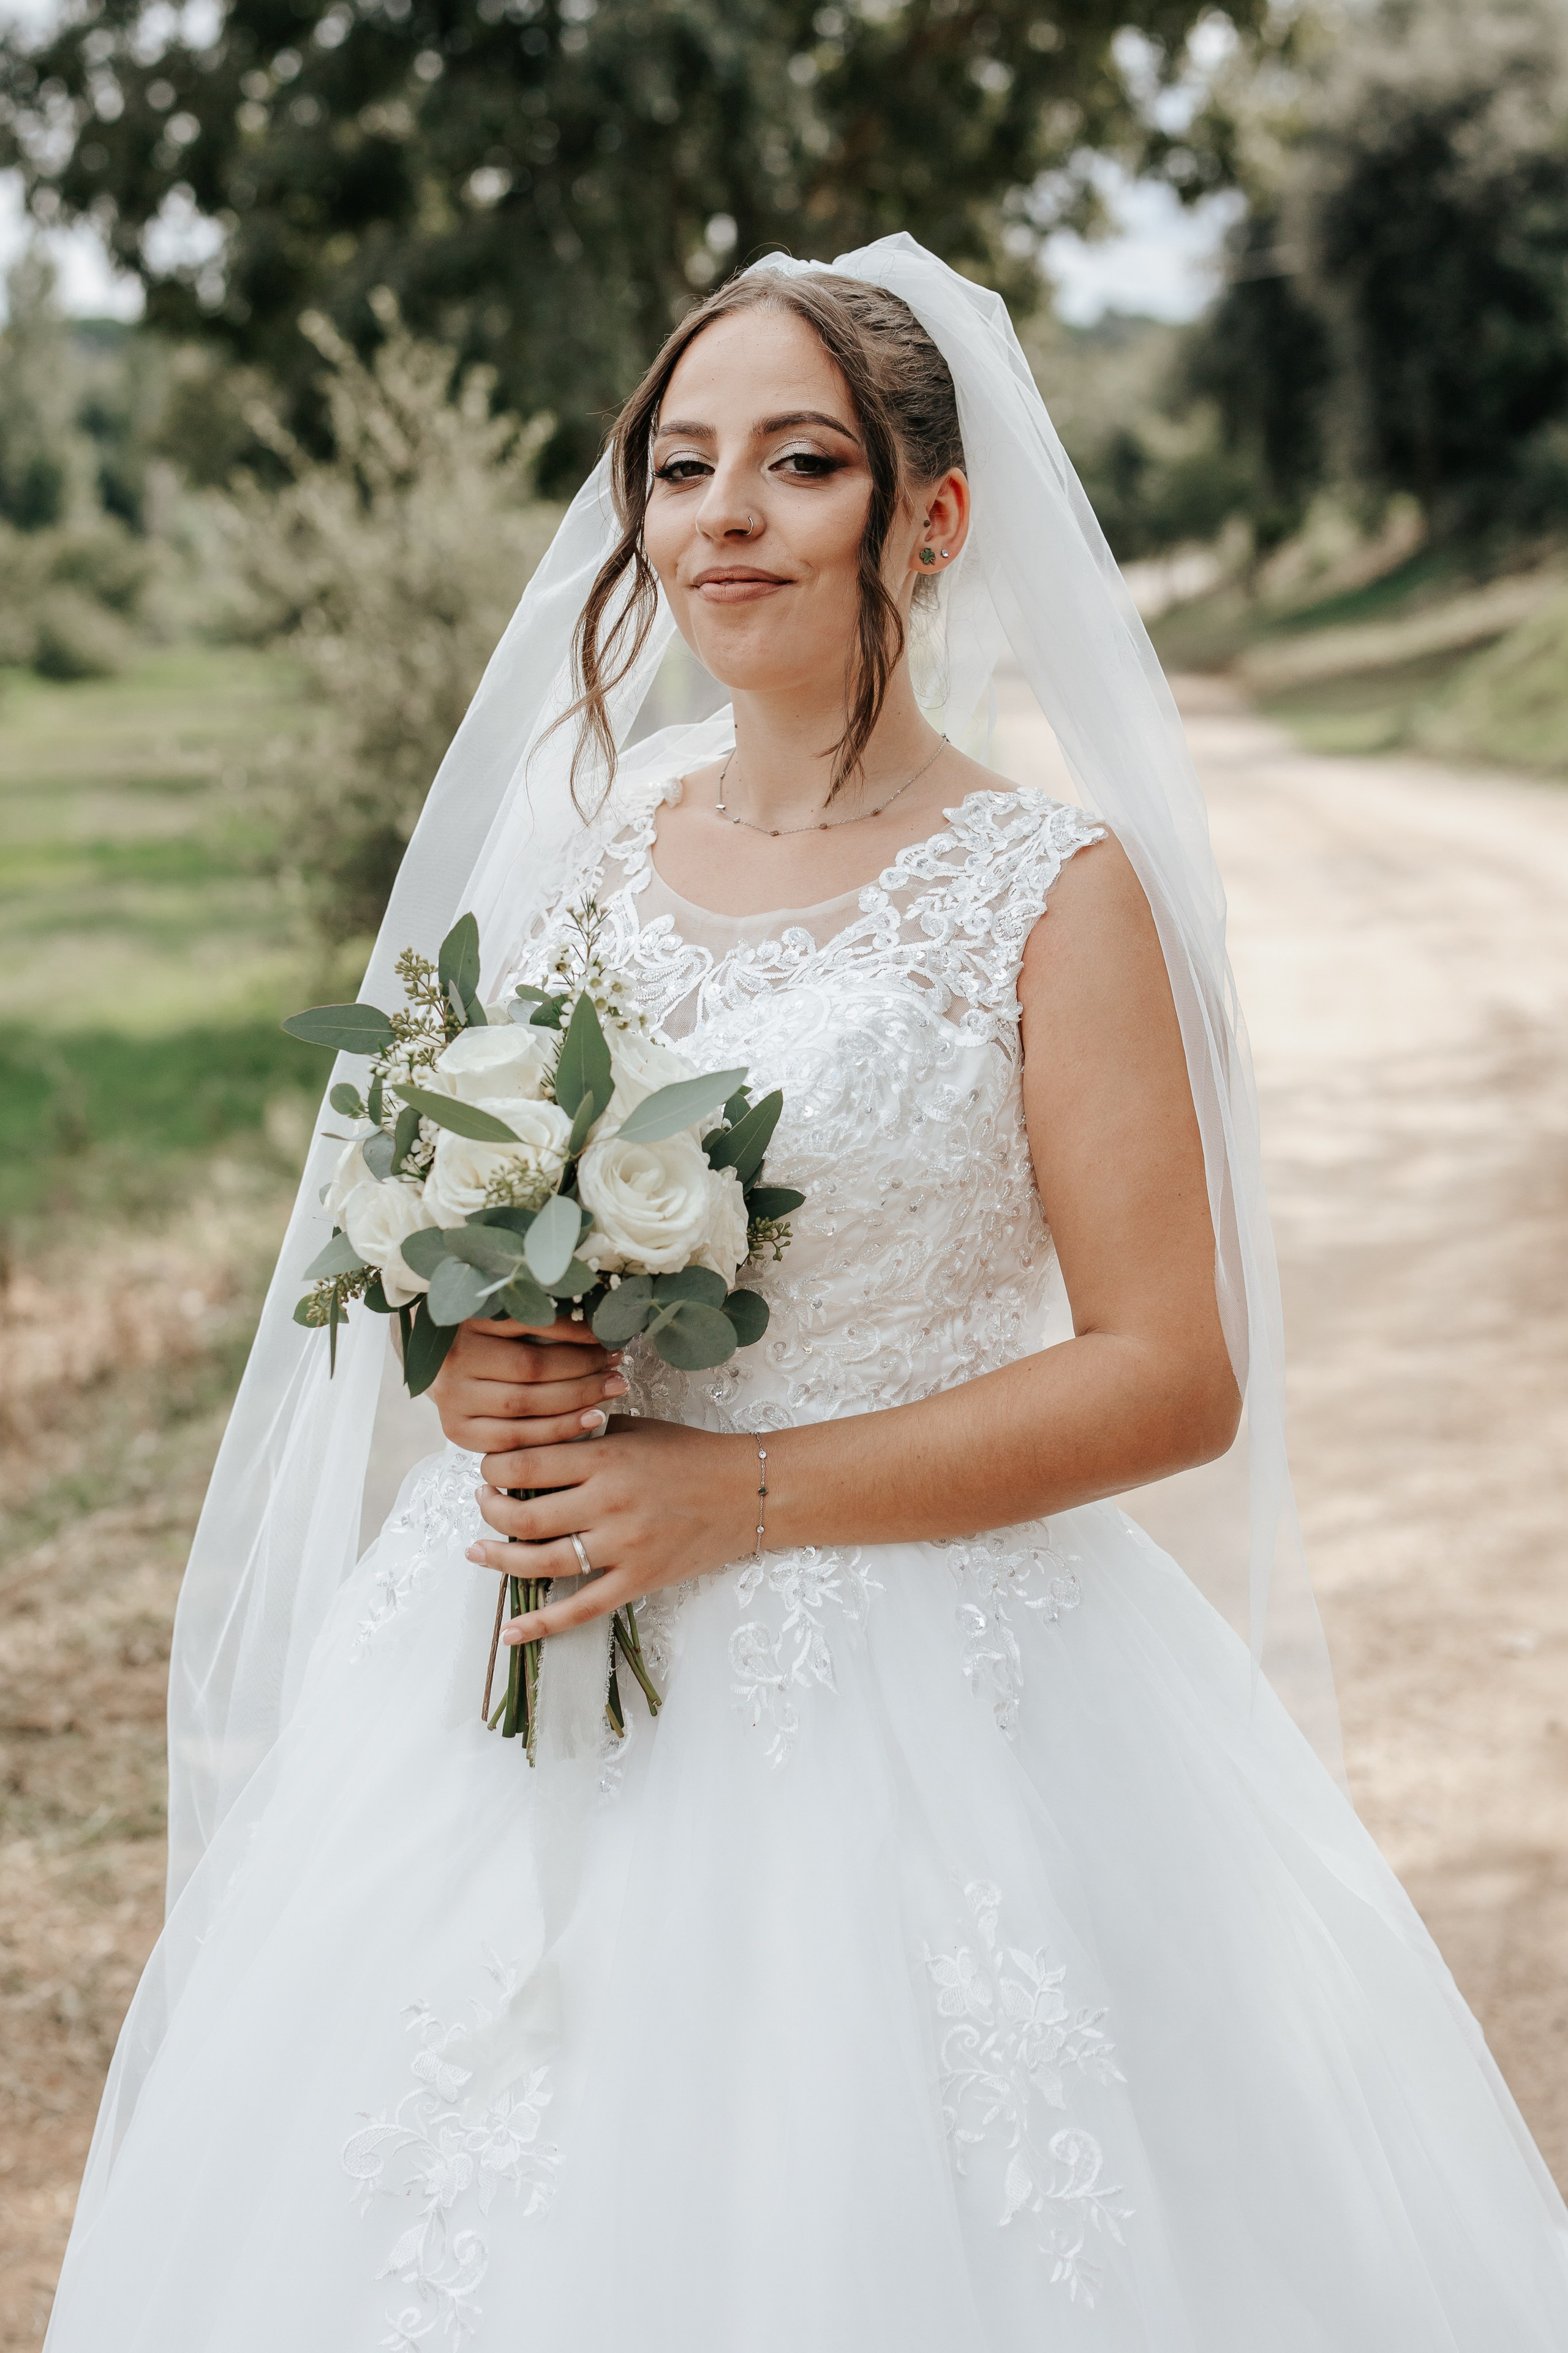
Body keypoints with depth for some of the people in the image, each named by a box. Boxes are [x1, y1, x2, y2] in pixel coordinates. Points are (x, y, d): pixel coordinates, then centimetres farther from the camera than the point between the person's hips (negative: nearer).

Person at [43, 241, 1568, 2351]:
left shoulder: (1053, 892, -9)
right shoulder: (583, 842, 6)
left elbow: (1175, 1377, -12)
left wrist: (737, 1494, -16)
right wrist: (468, 1364, -6)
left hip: (927, 1718, -4)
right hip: (541, 1693, 5)